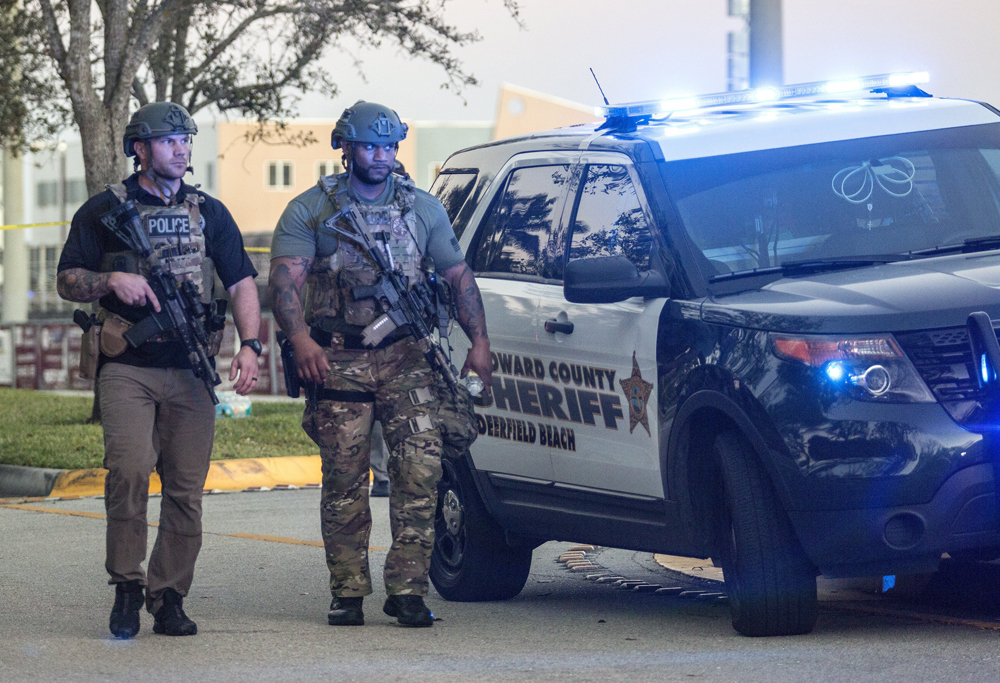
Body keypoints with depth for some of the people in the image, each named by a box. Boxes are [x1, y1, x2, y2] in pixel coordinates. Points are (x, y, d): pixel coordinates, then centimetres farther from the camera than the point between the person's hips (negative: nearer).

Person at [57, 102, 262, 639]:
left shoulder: (208, 213, 15)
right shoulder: (104, 211, 8)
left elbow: (241, 283, 12)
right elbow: (67, 281, 8)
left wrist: (250, 345, -3)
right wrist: (111, 280, -12)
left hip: (190, 372, 3)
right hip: (126, 368, -3)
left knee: (186, 489, 0)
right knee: (130, 470, -20)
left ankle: (168, 598, 9)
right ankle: (127, 587, -7)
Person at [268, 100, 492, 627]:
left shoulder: (422, 208, 14)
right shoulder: (310, 210, 4)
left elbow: (458, 276, 19)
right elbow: (285, 279, -7)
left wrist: (479, 341, 7)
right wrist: (301, 338, -24)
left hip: (407, 359, 2)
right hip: (338, 360, -2)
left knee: (419, 471, -9)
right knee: (344, 480, -1)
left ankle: (407, 589, -6)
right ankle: (348, 593, 6)